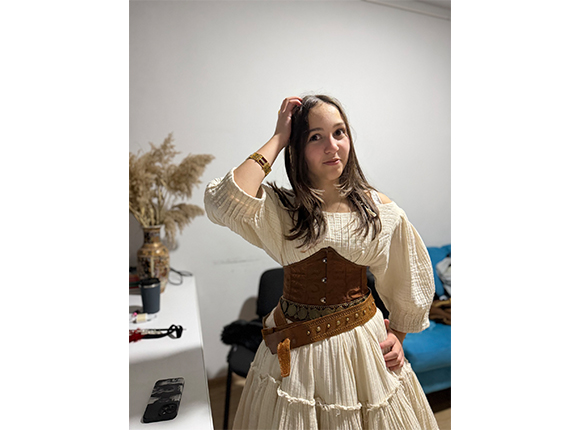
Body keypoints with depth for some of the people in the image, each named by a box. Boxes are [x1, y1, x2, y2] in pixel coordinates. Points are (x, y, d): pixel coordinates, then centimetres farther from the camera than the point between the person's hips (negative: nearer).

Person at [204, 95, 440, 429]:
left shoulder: (380, 210, -6)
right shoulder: (280, 208, -11)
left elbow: (409, 279, 8)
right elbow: (224, 201, -33)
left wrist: (398, 333, 7)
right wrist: (277, 139, -22)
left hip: (365, 341, 1)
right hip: (294, 349, -1)